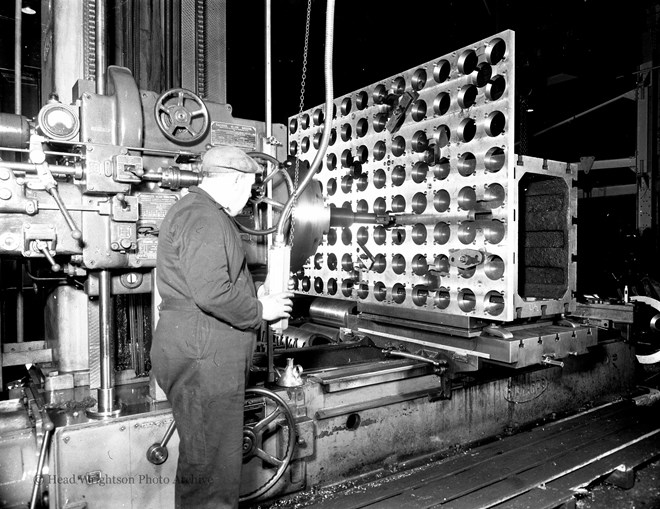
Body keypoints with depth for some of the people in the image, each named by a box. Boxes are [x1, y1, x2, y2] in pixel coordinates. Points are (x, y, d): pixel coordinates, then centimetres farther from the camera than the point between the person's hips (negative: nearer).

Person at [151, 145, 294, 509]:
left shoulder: (193, 210, 20)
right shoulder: (204, 217, -16)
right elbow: (212, 294, -27)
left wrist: (257, 296, 17)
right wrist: (259, 309, -12)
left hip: (204, 355, 11)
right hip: (203, 359, -11)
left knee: (203, 456, 20)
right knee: (210, 464, 0)